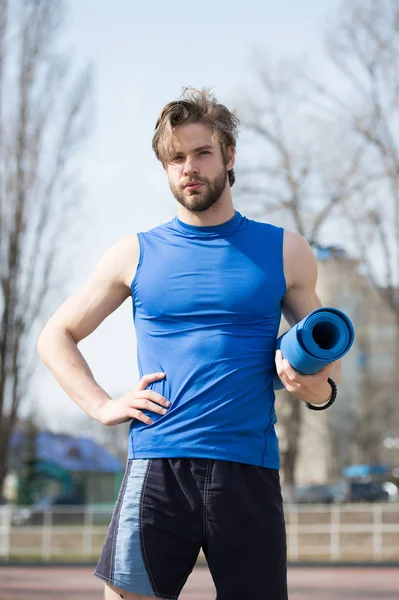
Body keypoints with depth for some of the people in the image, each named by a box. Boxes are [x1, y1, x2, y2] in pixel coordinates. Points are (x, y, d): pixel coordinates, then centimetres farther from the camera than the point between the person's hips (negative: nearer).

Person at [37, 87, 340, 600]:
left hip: (249, 473, 1)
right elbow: (56, 336, 18)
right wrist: (103, 407, 3)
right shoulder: (135, 255, 10)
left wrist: (319, 387, -5)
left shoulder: (285, 253, 10)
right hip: (157, 467, 0)